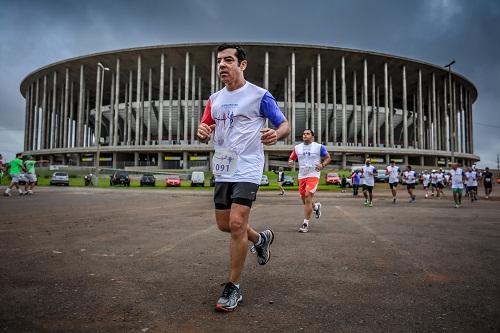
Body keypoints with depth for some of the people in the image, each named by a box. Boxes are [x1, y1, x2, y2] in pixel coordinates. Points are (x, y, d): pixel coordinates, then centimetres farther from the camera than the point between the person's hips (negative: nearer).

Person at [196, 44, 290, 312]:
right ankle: (261, 239, 42)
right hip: (222, 170, 7)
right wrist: (202, 133, -8)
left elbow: (284, 124, -1)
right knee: (224, 225, 12)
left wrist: (276, 134, -25)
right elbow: (204, 130, 17)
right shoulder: (214, 99, 13)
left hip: (247, 170, -6)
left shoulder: (260, 95, -4)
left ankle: (233, 288, 2)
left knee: (237, 224, -14)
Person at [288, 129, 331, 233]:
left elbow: (328, 158, 5)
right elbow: (291, 158, 16)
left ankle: (306, 223, -7)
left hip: (313, 175, -5)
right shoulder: (297, 147, 9)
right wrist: (290, 162, -8)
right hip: (301, 176, 5)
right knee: (304, 199, 13)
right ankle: (316, 206, 46)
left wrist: (322, 165, -15)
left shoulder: (319, 147, -1)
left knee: (308, 198, -15)